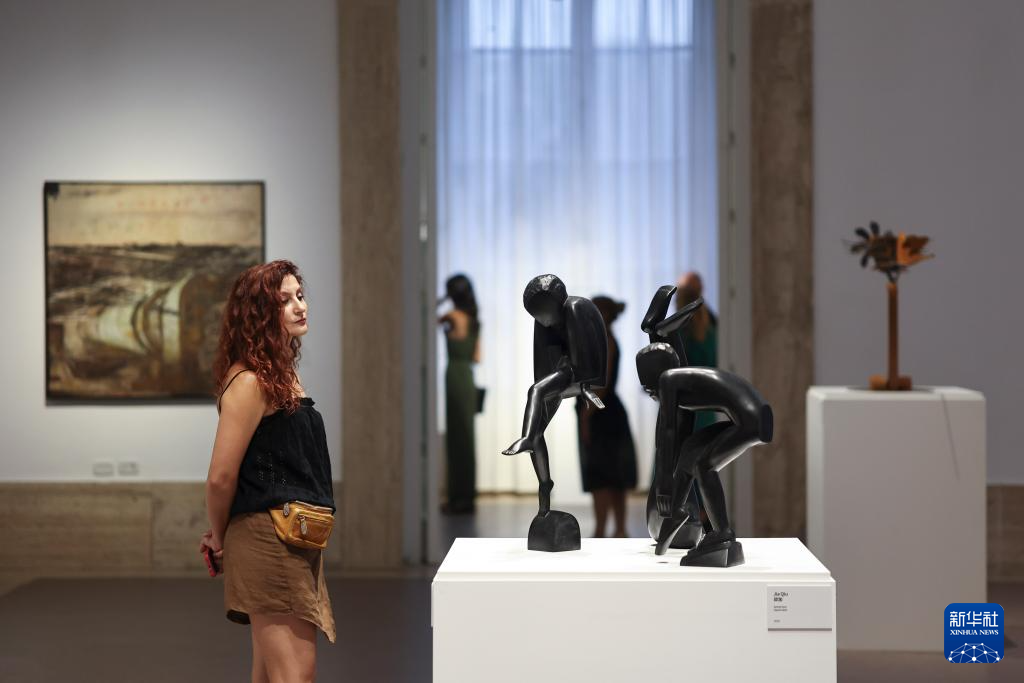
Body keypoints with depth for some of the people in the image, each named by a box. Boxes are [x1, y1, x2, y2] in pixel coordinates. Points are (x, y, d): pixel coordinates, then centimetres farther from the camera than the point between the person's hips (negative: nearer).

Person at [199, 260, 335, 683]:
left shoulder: (283, 374, 15)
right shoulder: (250, 382, -15)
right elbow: (221, 477, -15)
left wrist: (220, 534, 14)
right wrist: (219, 538, 0)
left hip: (295, 541, 9)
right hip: (268, 540, -9)